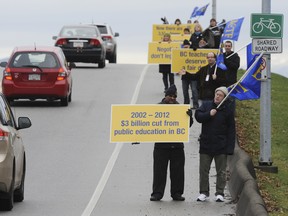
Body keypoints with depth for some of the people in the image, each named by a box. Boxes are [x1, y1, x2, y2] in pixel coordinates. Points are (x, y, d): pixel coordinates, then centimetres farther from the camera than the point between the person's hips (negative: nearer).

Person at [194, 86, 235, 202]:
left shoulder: (227, 111, -1)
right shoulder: (206, 106, 5)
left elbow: (231, 131, -2)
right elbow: (198, 116, -5)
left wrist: (229, 148, -8)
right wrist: (209, 114, -19)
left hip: (221, 147, -2)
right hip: (205, 144, 2)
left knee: (221, 172, 3)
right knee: (203, 170, 6)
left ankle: (220, 193, 11)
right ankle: (204, 192, 15)